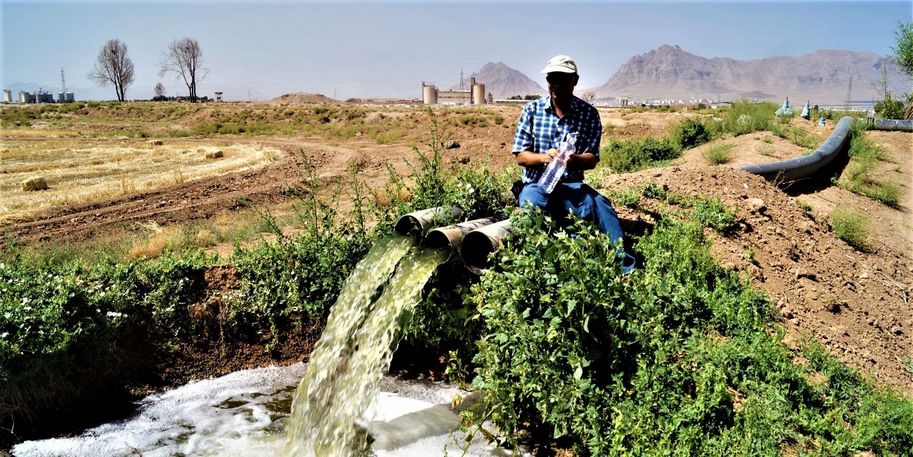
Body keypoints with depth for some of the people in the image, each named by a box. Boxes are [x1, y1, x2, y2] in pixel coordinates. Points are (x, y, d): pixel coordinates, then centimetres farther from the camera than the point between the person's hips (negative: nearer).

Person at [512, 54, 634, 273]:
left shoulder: (589, 114, 3)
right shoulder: (531, 110, 3)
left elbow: (592, 160, -2)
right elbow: (520, 156, 1)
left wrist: (574, 160, -28)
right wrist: (543, 157, -23)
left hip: (572, 185, 0)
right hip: (537, 184, 0)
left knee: (600, 204, -30)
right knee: (532, 204, -35)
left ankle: (623, 260, -32)